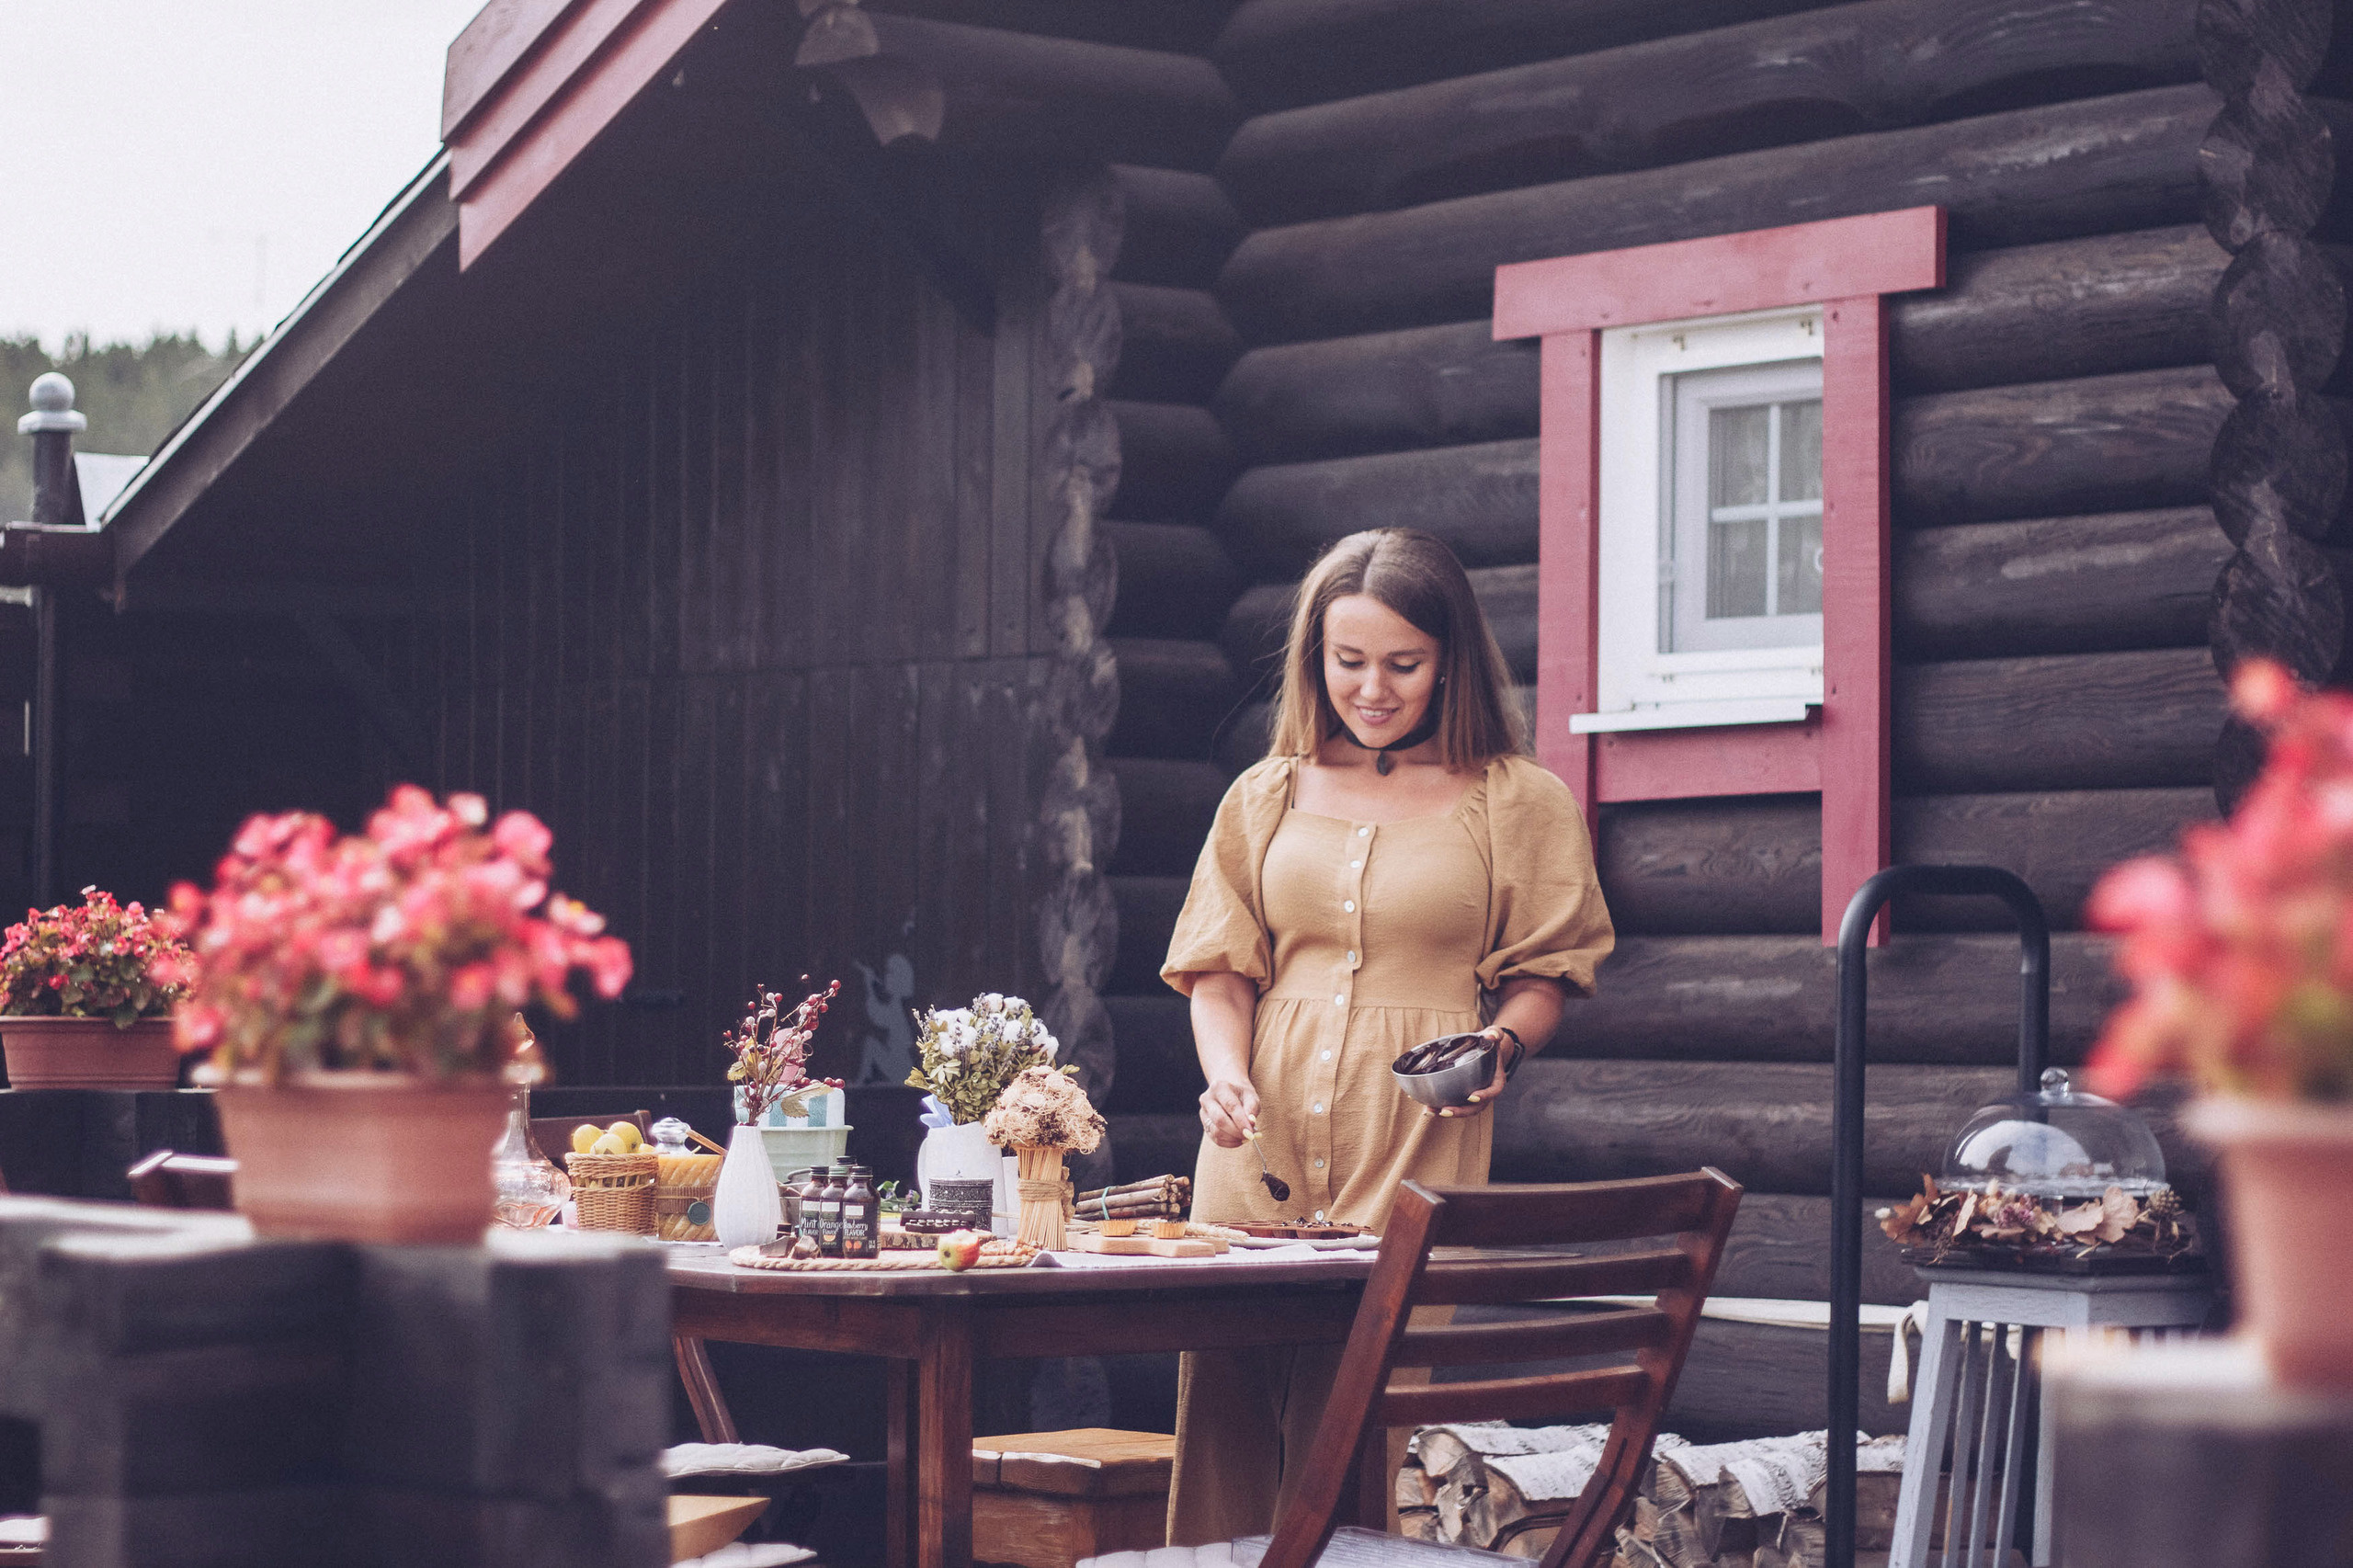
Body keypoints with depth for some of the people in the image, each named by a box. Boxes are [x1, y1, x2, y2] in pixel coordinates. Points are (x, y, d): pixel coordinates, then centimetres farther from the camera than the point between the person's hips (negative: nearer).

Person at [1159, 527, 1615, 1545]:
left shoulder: (1519, 802, 8)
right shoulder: (1269, 796, 16)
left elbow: (1544, 973, 10)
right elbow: (1220, 966, 15)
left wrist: (1501, 1042, -11)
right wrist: (1227, 1077, -4)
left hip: (1415, 1164, -3)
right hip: (1262, 1155, 3)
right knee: (1227, 1433, -4)